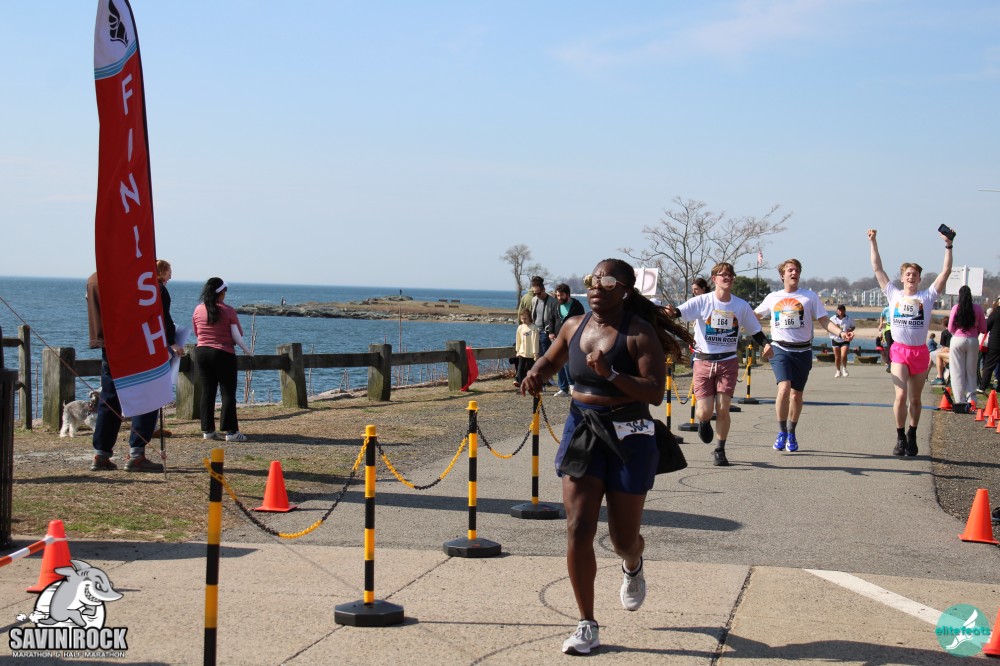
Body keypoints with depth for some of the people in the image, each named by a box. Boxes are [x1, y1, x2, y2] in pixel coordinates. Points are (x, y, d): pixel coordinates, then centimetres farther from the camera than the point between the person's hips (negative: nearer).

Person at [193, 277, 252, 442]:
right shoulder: (228, 311, -10)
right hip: (223, 354, -4)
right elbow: (237, 336, -8)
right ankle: (231, 431, -4)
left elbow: (197, 333, 12)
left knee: (207, 392, 9)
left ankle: (208, 430, 9)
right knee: (228, 393, 0)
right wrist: (246, 350, 7)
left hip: (201, 352, 4)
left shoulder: (198, 310, 3)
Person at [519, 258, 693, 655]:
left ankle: (633, 567, 49)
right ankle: (587, 625, 2)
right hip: (581, 431, 4)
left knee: (623, 537, 9)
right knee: (578, 529, -8)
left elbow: (655, 393, -19)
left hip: (629, 438, -4)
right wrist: (537, 373, 2)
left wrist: (610, 373, -30)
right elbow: (552, 358, 24)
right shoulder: (574, 327, 4)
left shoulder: (640, 334, -12)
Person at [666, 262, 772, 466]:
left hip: (728, 362, 1)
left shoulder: (741, 305, 3)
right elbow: (682, 311, -21)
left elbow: (755, 331, 12)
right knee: (705, 411, -6)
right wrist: (671, 313, -44)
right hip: (703, 361, -1)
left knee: (723, 409, -6)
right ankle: (703, 422, 33)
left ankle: (720, 450, 14)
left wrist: (765, 344, -8)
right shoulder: (702, 301, -6)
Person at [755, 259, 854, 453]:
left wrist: (841, 332, -18)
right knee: (784, 388, -20)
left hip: (802, 351, 1)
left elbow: (824, 320, -2)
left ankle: (791, 434, 23)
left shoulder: (810, 296, 3)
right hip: (780, 349, 0)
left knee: (796, 394, 6)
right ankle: (782, 432, -7)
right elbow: (754, 315, 25)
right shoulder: (772, 298, 8)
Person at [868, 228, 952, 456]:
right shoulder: (893, 294, 7)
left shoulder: (927, 296, 5)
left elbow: (946, 271, 1)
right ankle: (900, 437, -2)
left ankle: (912, 435, 22)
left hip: (920, 351, 1)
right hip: (899, 351, -1)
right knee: (901, 396, -13)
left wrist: (948, 246, -4)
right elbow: (877, 269, 8)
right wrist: (873, 243, 6)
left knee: (915, 399, 9)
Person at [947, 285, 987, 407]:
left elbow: (950, 328, -2)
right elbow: (983, 329, 2)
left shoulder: (956, 308, -7)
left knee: (958, 372, 5)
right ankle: (971, 399, 6)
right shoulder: (978, 308, -3)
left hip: (958, 340, -1)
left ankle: (960, 400, 2)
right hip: (973, 341, 1)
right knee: (971, 372, 12)